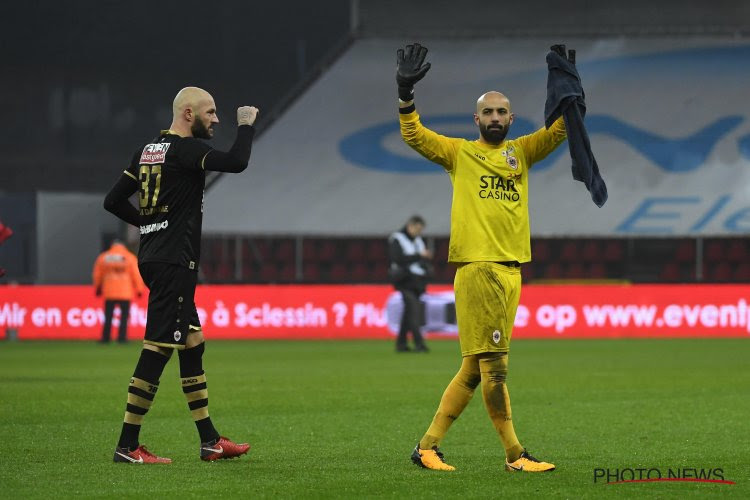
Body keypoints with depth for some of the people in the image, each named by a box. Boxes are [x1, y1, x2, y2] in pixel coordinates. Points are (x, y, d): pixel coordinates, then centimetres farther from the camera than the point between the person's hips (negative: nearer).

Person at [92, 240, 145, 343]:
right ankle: (122, 337, -5)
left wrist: (98, 288, 26)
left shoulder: (103, 257, 6)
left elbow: (97, 275, 12)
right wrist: (139, 290, 8)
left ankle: (105, 338, 4)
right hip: (125, 293, -2)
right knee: (124, 316, 2)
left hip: (109, 292, 2)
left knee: (108, 316, 7)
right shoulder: (130, 258, 1)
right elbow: (136, 275, 0)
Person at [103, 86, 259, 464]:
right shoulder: (186, 149, -13)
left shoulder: (147, 150, 13)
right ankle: (127, 446, -8)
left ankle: (209, 440, 17)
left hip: (153, 258, 10)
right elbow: (237, 162, -25)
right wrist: (246, 124, -9)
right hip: (174, 261, -10)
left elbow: (113, 201, 16)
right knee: (157, 348, -8)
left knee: (192, 344, 13)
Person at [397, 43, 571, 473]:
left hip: (511, 270, 6)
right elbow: (413, 135, -2)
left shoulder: (521, 152, 18)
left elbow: (559, 131, 9)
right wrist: (406, 94, -16)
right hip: (477, 267, -6)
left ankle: (429, 446, 13)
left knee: (474, 368, 7)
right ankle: (515, 454, -5)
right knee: (494, 365, -8)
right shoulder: (459, 152, 7)